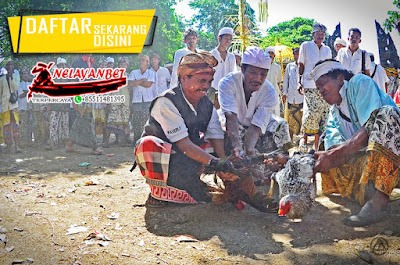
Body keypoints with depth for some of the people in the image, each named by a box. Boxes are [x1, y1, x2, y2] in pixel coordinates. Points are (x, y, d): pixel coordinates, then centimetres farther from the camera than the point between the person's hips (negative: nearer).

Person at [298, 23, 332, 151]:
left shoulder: (327, 50, 17)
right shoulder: (305, 46, 6)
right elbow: (301, 65, 6)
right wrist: (299, 82, -2)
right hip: (309, 86, -4)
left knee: (323, 115, 0)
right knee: (310, 113, -17)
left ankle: (317, 143, 7)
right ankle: (304, 138, 4)